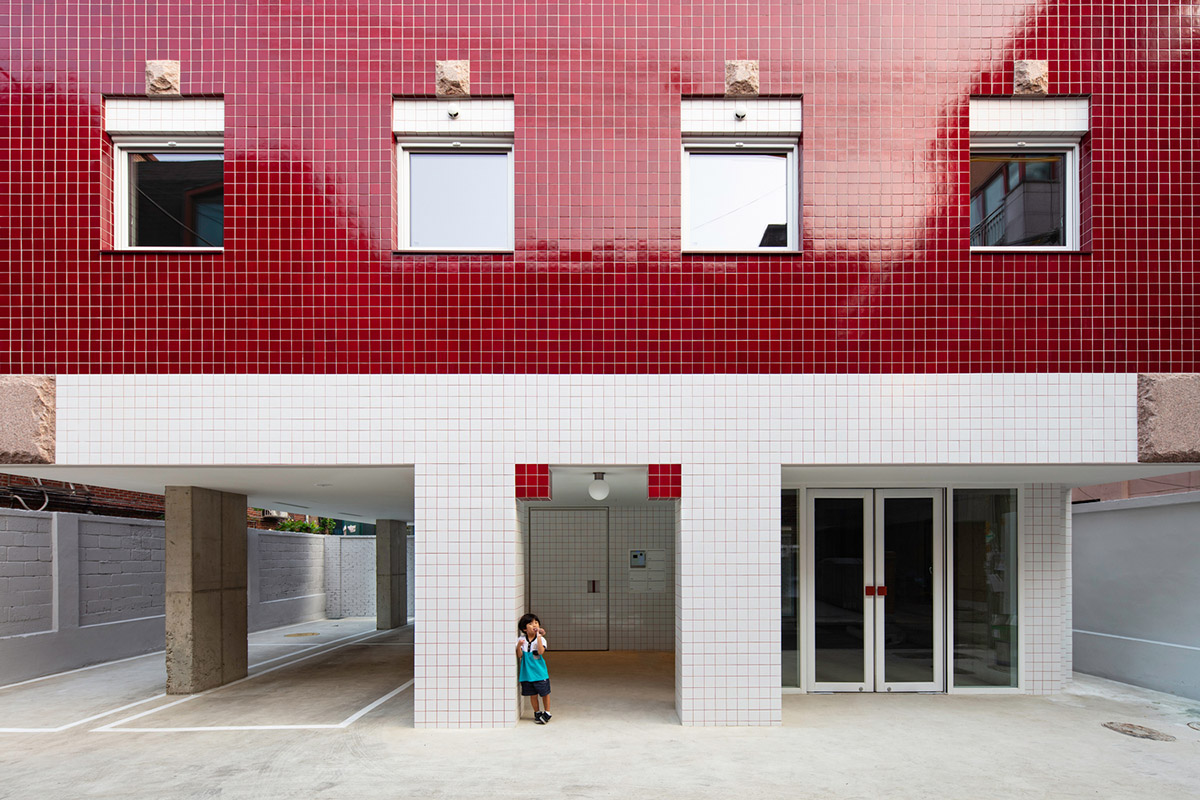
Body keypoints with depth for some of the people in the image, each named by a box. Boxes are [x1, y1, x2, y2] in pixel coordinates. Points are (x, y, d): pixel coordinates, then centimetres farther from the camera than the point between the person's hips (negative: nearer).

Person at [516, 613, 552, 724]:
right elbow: (520, 655, -8)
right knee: (533, 694, 13)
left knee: (544, 693, 7)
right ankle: (537, 712, 33)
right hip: (527, 673, 2)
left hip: (540, 672, -2)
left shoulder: (541, 639, -9)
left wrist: (539, 637, -29)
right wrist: (519, 646, -28)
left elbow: (541, 651, -25)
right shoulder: (521, 639, -3)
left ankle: (547, 713, 25)